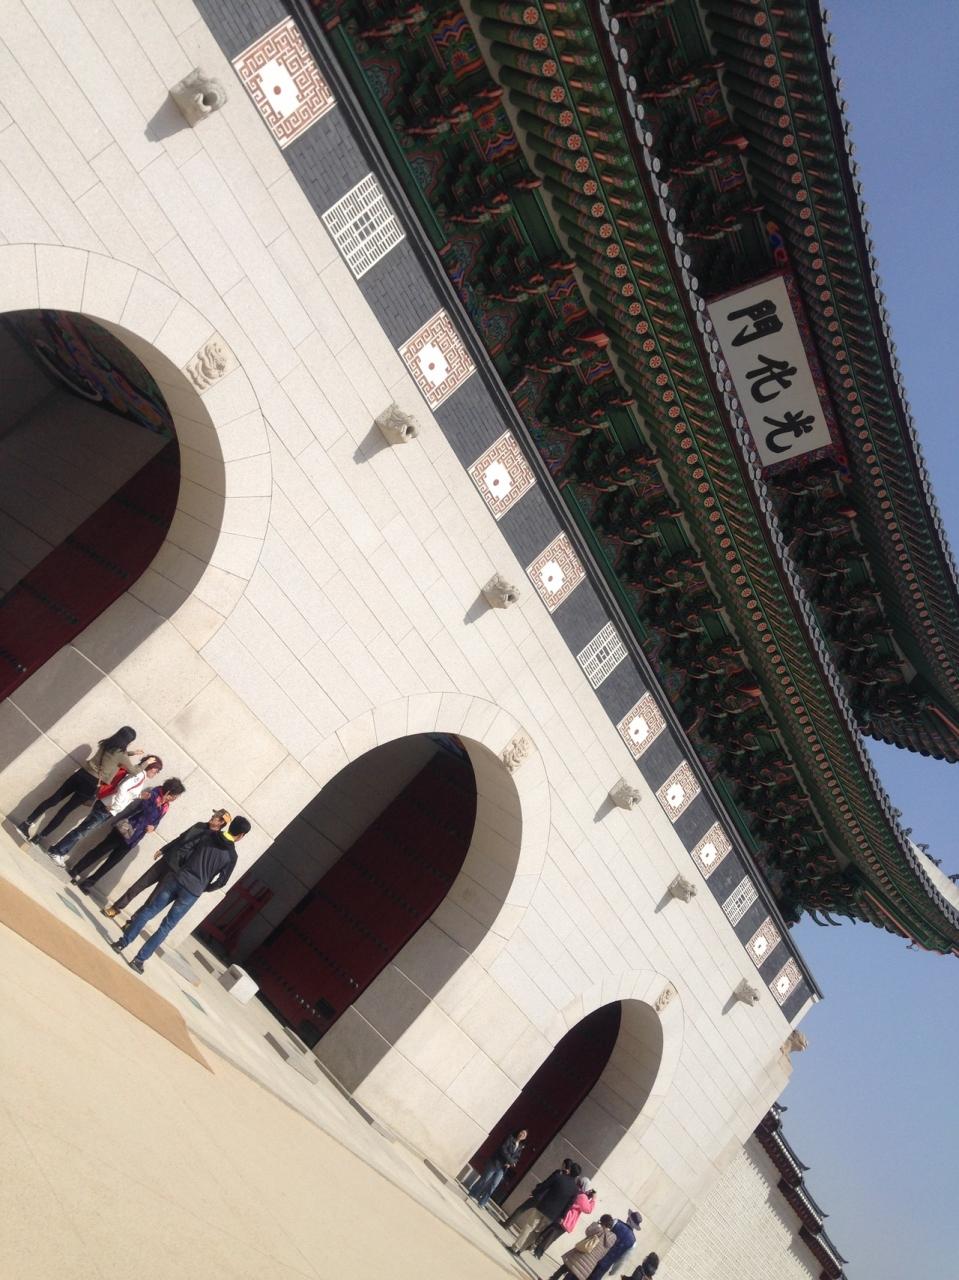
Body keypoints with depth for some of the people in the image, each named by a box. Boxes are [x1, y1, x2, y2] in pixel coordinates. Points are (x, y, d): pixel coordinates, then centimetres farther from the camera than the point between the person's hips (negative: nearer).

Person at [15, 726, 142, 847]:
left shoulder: (105, 743, 9)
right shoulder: (121, 756, -9)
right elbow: (133, 771, 5)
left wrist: (131, 752, 34)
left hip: (81, 774, 5)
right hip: (91, 784, -5)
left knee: (53, 799, 4)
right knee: (66, 810, 0)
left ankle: (26, 824, -2)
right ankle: (39, 838, -1)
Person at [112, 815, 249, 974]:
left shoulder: (208, 836, 6)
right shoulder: (231, 856, 0)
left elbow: (186, 853, 11)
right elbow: (221, 881, 3)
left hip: (177, 879, 2)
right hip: (192, 893, -2)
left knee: (147, 911, 13)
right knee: (166, 926, 6)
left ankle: (122, 943, 13)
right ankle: (139, 960, 4)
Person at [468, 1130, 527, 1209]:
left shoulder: (520, 1147, 13)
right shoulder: (510, 1138, -3)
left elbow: (517, 1158, 9)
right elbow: (503, 1149, -13)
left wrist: (510, 1163, -11)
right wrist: (510, 1160, -16)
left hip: (503, 1168, 4)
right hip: (496, 1162, -4)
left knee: (493, 1185, -2)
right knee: (485, 1179, 2)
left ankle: (482, 1202, 5)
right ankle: (473, 1194, 18)